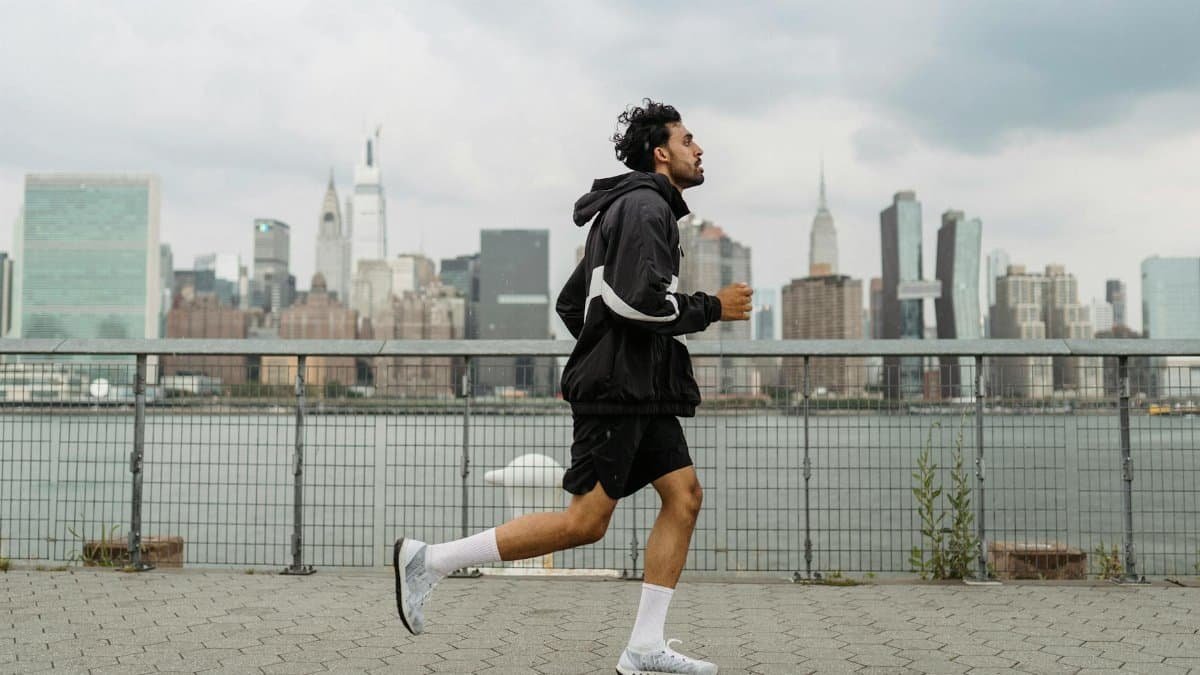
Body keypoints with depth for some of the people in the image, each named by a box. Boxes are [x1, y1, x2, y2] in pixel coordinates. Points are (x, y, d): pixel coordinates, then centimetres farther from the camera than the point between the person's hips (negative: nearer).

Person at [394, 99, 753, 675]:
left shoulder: (631, 210, 23)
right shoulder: (645, 205, -9)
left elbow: (570, 302, 24)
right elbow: (638, 299, -23)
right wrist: (712, 308, -11)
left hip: (642, 391, 10)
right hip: (618, 388, -10)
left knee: (684, 496, 3)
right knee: (586, 521, -11)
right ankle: (429, 561, -5)